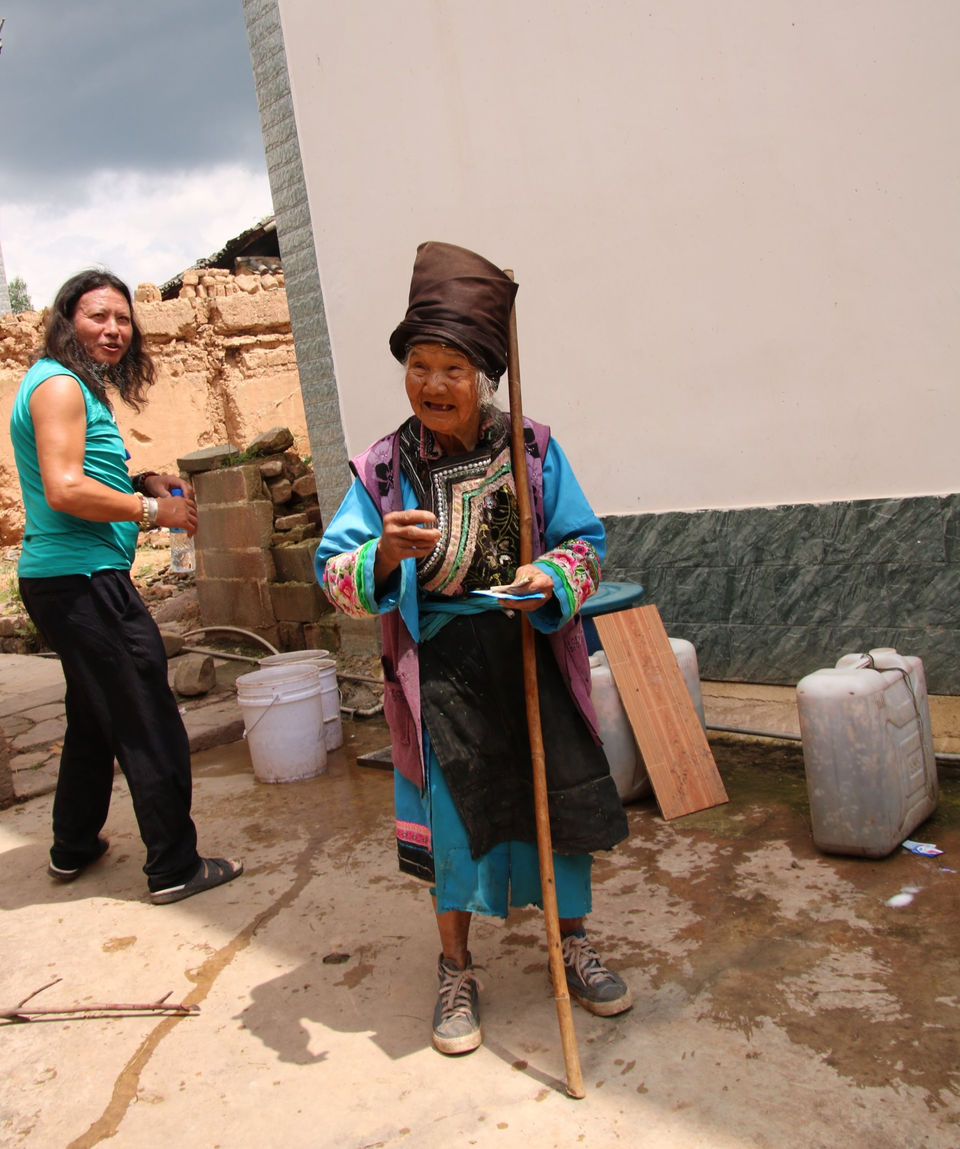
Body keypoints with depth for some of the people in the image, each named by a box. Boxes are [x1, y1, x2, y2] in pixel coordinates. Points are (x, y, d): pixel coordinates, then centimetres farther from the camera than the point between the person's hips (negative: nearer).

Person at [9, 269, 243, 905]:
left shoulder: (78, 387, 18)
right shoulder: (60, 385, -12)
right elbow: (64, 490, -23)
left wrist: (142, 482, 11)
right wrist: (153, 509, -15)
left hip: (66, 580, 11)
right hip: (83, 578, -11)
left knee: (96, 717, 22)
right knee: (149, 726, -4)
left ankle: (74, 846, 35)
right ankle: (174, 867, 5)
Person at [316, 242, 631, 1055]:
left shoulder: (532, 451, 1)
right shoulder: (385, 469, -2)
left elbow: (587, 542, 3)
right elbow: (333, 572, -4)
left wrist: (550, 577, -18)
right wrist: (384, 555, -25)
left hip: (532, 652, 2)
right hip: (441, 665, -1)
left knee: (564, 796, 7)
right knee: (455, 812, 7)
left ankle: (574, 945, 35)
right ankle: (457, 971, 30)